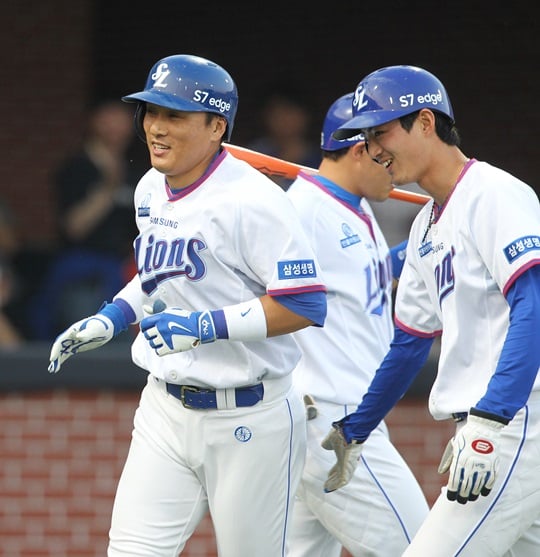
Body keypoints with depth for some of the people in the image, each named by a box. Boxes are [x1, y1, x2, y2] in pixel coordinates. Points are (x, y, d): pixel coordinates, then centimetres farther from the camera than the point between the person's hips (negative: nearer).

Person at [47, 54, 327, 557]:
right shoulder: (150, 191, 8)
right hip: (165, 412, 7)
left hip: (248, 419, -7)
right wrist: (109, 321, 11)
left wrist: (205, 325, -25)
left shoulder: (250, 199, -18)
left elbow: (306, 303, -22)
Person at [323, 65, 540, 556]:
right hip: (493, 425, 9)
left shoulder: (495, 195, -9)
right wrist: (353, 432, 32)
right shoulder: (428, 226, 20)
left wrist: (490, 420, -28)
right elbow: (411, 341, 29)